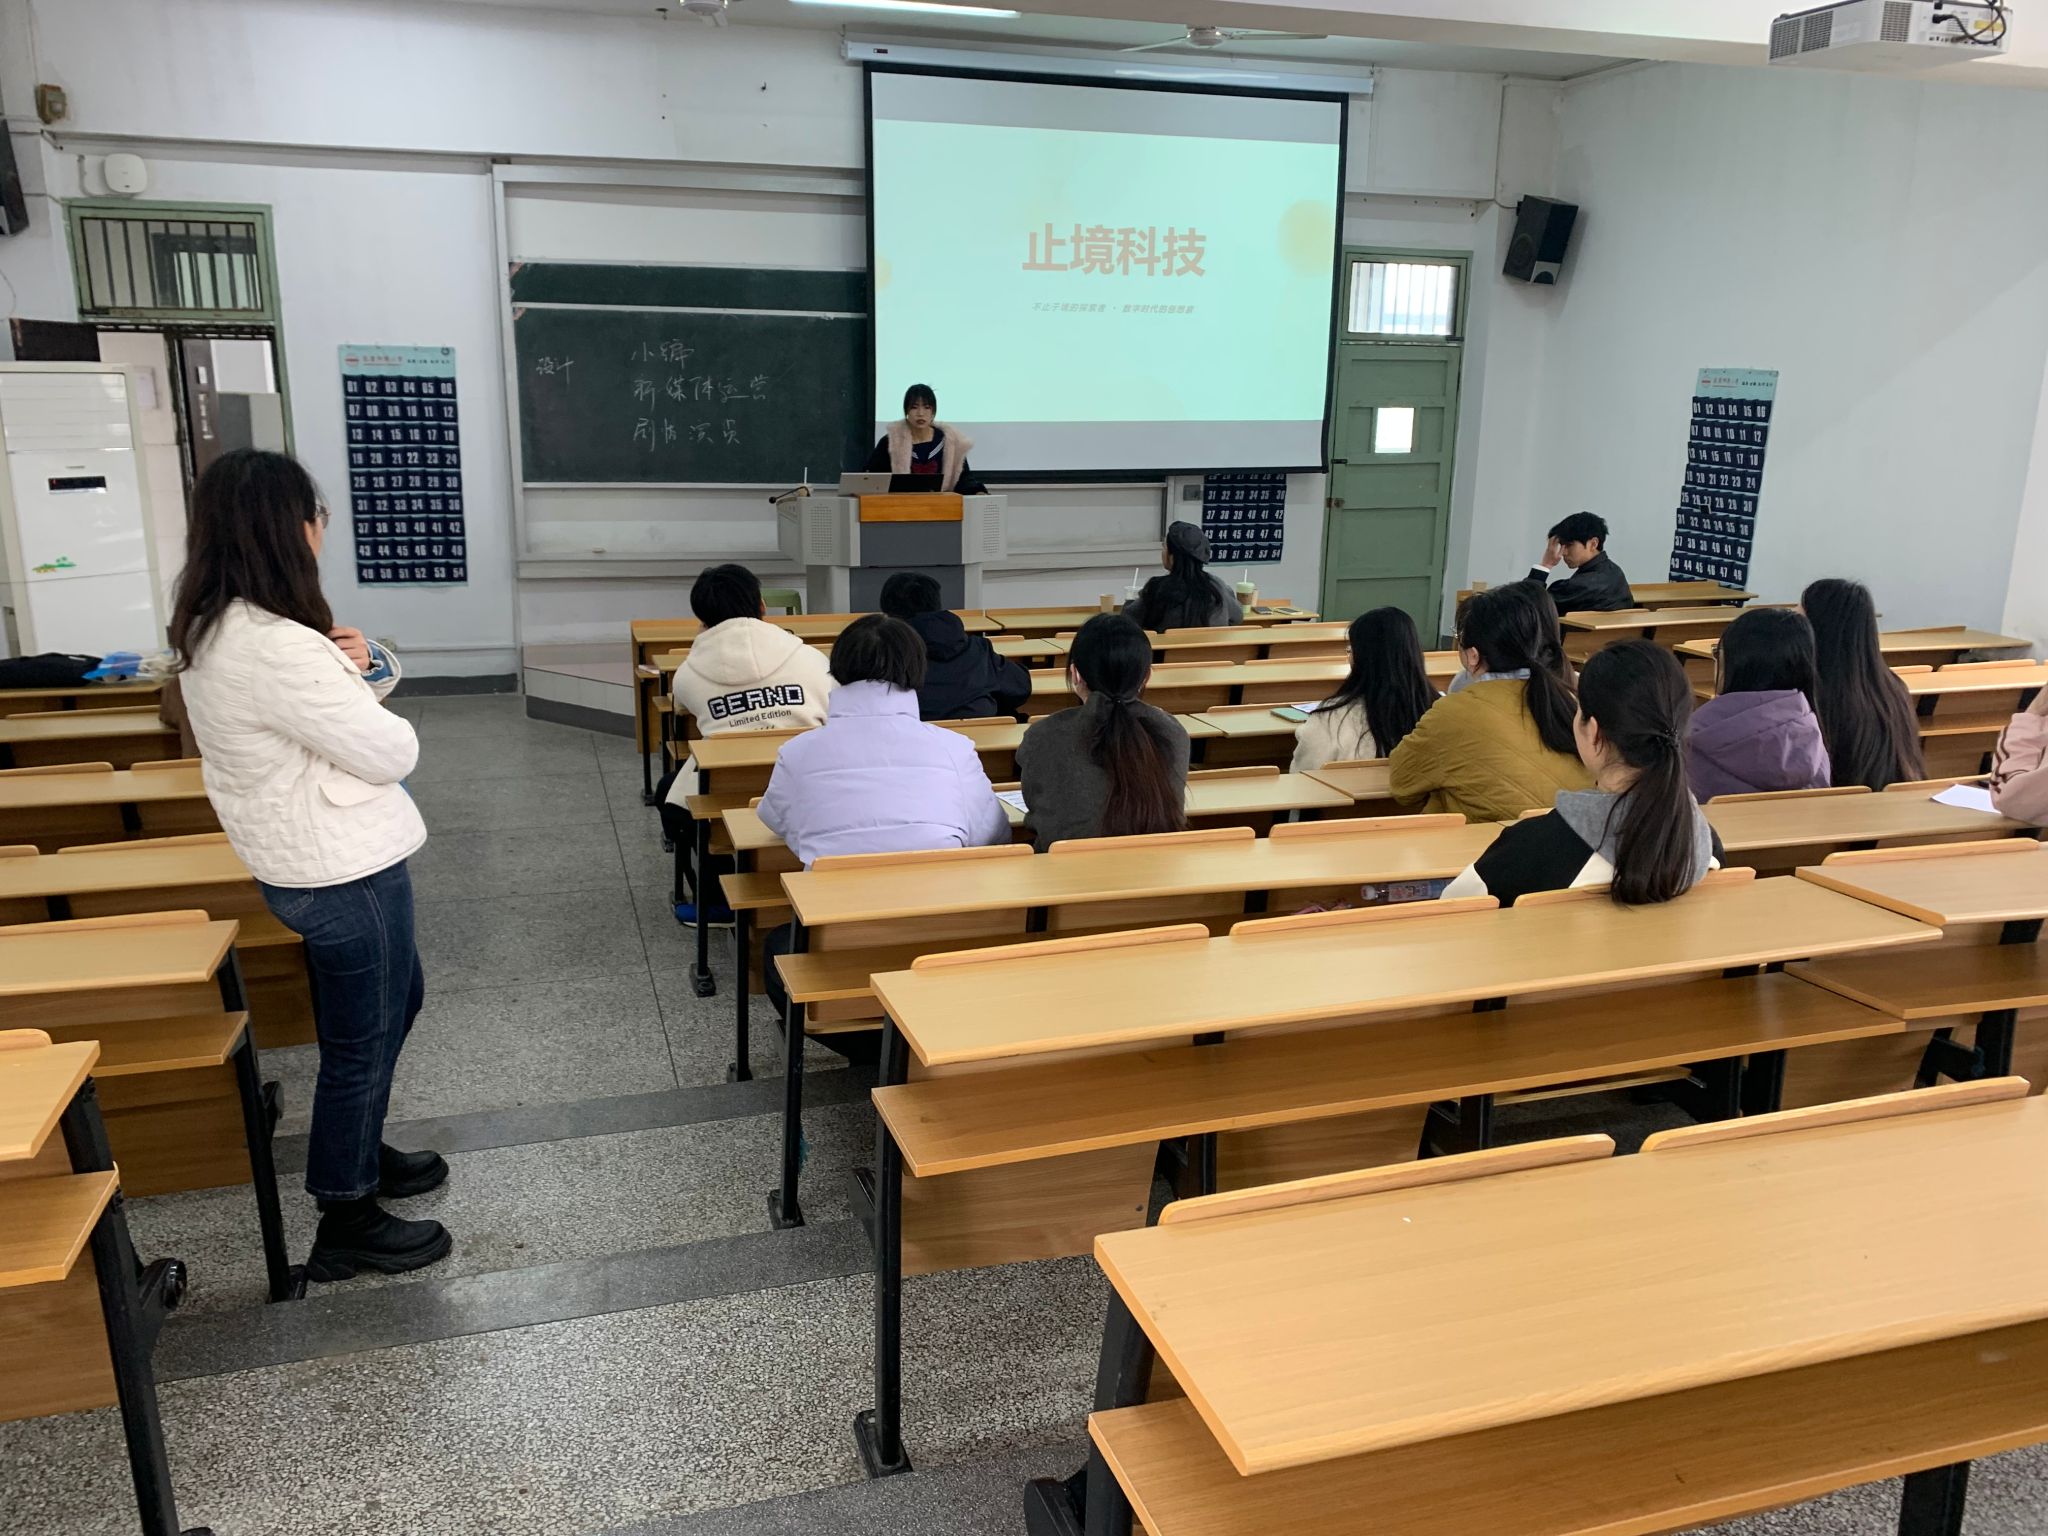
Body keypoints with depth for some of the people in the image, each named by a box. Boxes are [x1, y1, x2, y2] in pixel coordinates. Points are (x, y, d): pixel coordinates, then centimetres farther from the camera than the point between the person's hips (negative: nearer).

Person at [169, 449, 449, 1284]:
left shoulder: (212, 629, 3)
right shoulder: (274, 648, -29)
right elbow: (391, 752, -21)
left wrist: (348, 673, -7)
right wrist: (360, 683, -1)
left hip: (319, 864, 10)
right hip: (345, 872, -10)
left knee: (395, 1001, 27)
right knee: (361, 1041, 7)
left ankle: (359, 1152, 45)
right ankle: (346, 1224, 25)